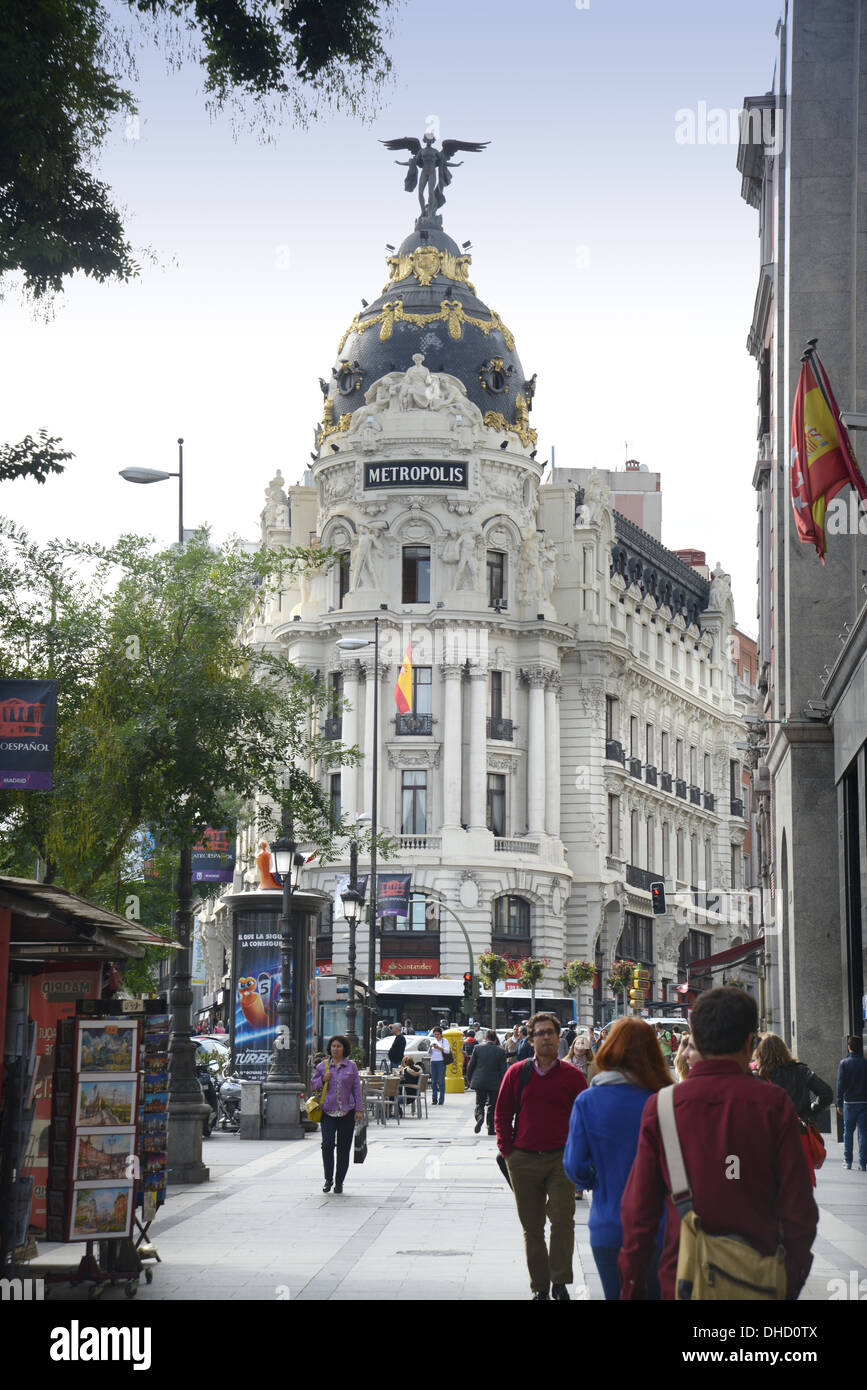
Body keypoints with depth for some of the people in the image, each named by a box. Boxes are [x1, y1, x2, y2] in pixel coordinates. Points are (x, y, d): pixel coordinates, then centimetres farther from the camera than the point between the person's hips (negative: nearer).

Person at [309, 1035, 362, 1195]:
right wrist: (323, 1080, -6)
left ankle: (339, 1182, 13)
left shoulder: (351, 1066, 6)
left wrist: (358, 1110, 1)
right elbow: (313, 1085, 15)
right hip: (328, 1111, 0)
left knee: (344, 1148, 2)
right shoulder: (322, 1066, 8)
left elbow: (357, 1088, 7)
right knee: (327, 1143, -14)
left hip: (347, 1112, 0)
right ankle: (328, 1178, 2)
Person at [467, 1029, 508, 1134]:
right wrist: (503, 1084, 5)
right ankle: (491, 1128, 10)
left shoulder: (477, 1048, -5)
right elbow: (503, 1069, -3)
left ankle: (479, 1117, -20)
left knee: (479, 1103, 9)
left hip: (479, 1082, 0)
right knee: (492, 1106, 10)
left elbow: (470, 1065, 1)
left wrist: (469, 1078, 15)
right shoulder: (501, 1051, -5)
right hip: (494, 1083, 0)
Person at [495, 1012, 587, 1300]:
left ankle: (559, 1282, -3)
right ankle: (540, 1287, 15)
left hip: (561, 1159, -1)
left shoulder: (572, 1076, 2)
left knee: (562, 1220, -11)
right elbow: (502, 1113, 10)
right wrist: (507, 1149, 2)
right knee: (532, 1226, 7)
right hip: (523, 1162, 2)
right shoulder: (516, 1073, 4)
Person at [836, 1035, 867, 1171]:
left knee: (848, 1131, 11)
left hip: (849, 1103, 0)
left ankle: (847, 1161, 12)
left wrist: (839, 1103, -1)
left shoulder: (844, 1063, -4)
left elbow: (840, 1084, -5)